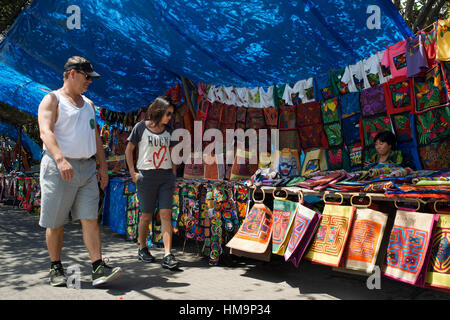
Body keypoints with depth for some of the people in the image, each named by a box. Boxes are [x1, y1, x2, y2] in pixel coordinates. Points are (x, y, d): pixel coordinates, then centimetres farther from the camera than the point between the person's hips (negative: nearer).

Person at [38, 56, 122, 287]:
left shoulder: (88, 104, 19)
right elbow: (45, 132, -18)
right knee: (56, 223, 4)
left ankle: (98, 268, -5)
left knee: (90, 219, -3)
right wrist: (60, 159, -34)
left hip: (87, 168, 5)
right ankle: (56, 269, 19)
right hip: (58, 169, -5)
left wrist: (103, 166, 13)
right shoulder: (51, 100, -2)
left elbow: (95, 137, 22)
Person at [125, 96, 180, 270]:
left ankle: (168, 256, -9)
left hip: (166, 177, 3)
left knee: (166, 214, -6)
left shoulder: (168, 130, 11)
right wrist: (133, 173, -2)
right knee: (146, 215, 5)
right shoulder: (141, 127, 0)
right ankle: (142, 249, 26)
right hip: (146, 176, -3)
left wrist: (174, 173, 11)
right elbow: (129, 150, 4)